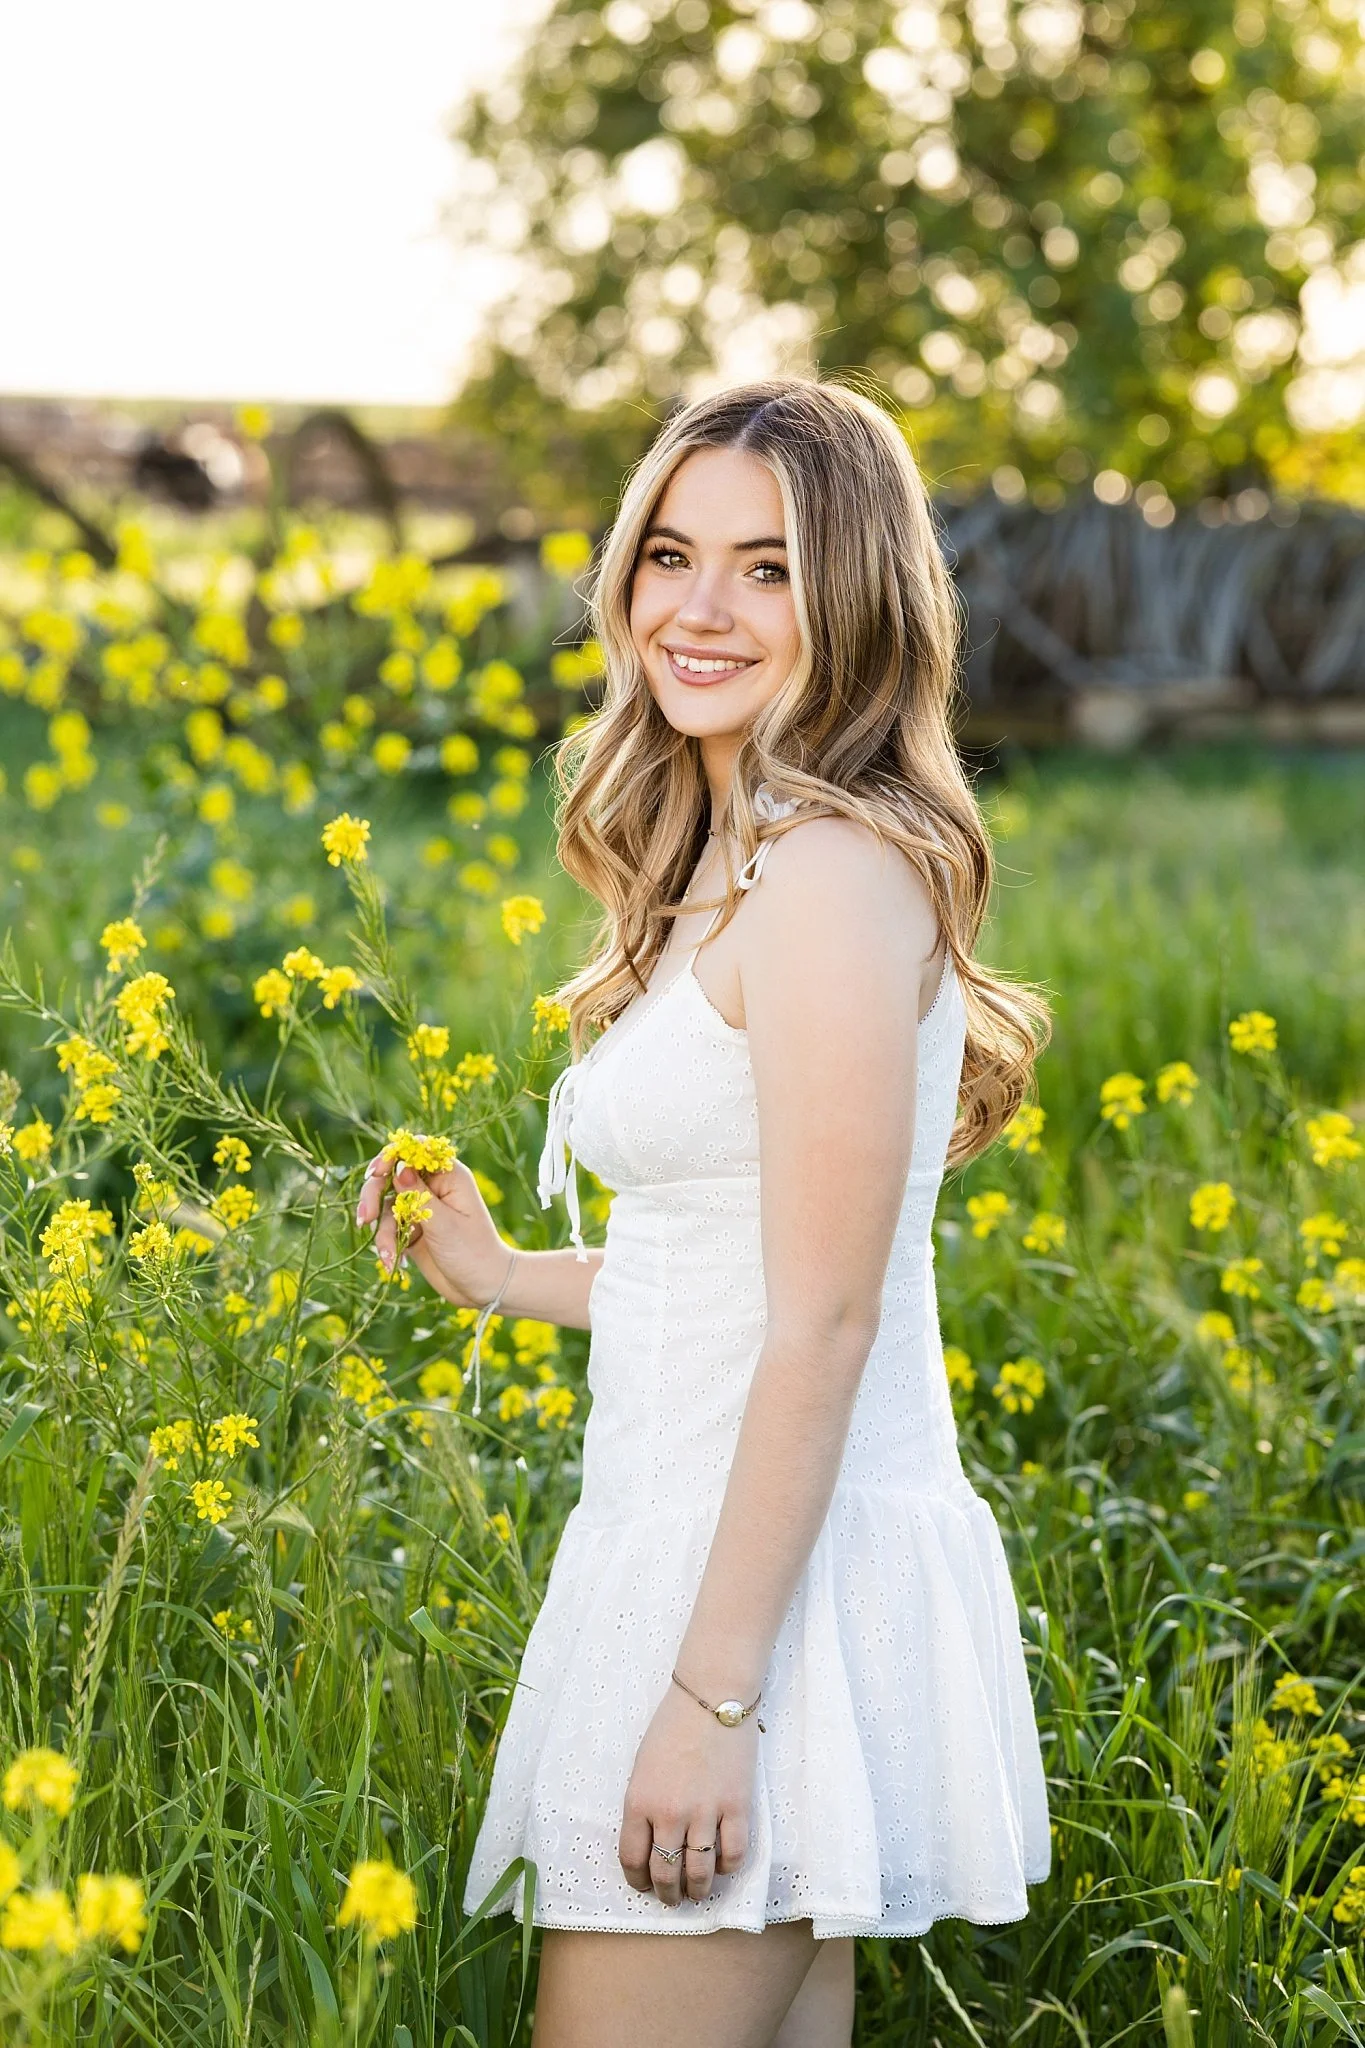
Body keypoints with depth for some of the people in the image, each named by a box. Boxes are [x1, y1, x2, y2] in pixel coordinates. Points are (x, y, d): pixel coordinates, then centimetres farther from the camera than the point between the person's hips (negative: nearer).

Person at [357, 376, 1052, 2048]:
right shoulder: (743, 860, 13)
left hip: (776, 1577, -10)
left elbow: (825, 1320, -20)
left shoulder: (833, 865, -16)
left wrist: (710, 1700, -20)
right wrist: (504, 1278, 19)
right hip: (726, 1553, 10)